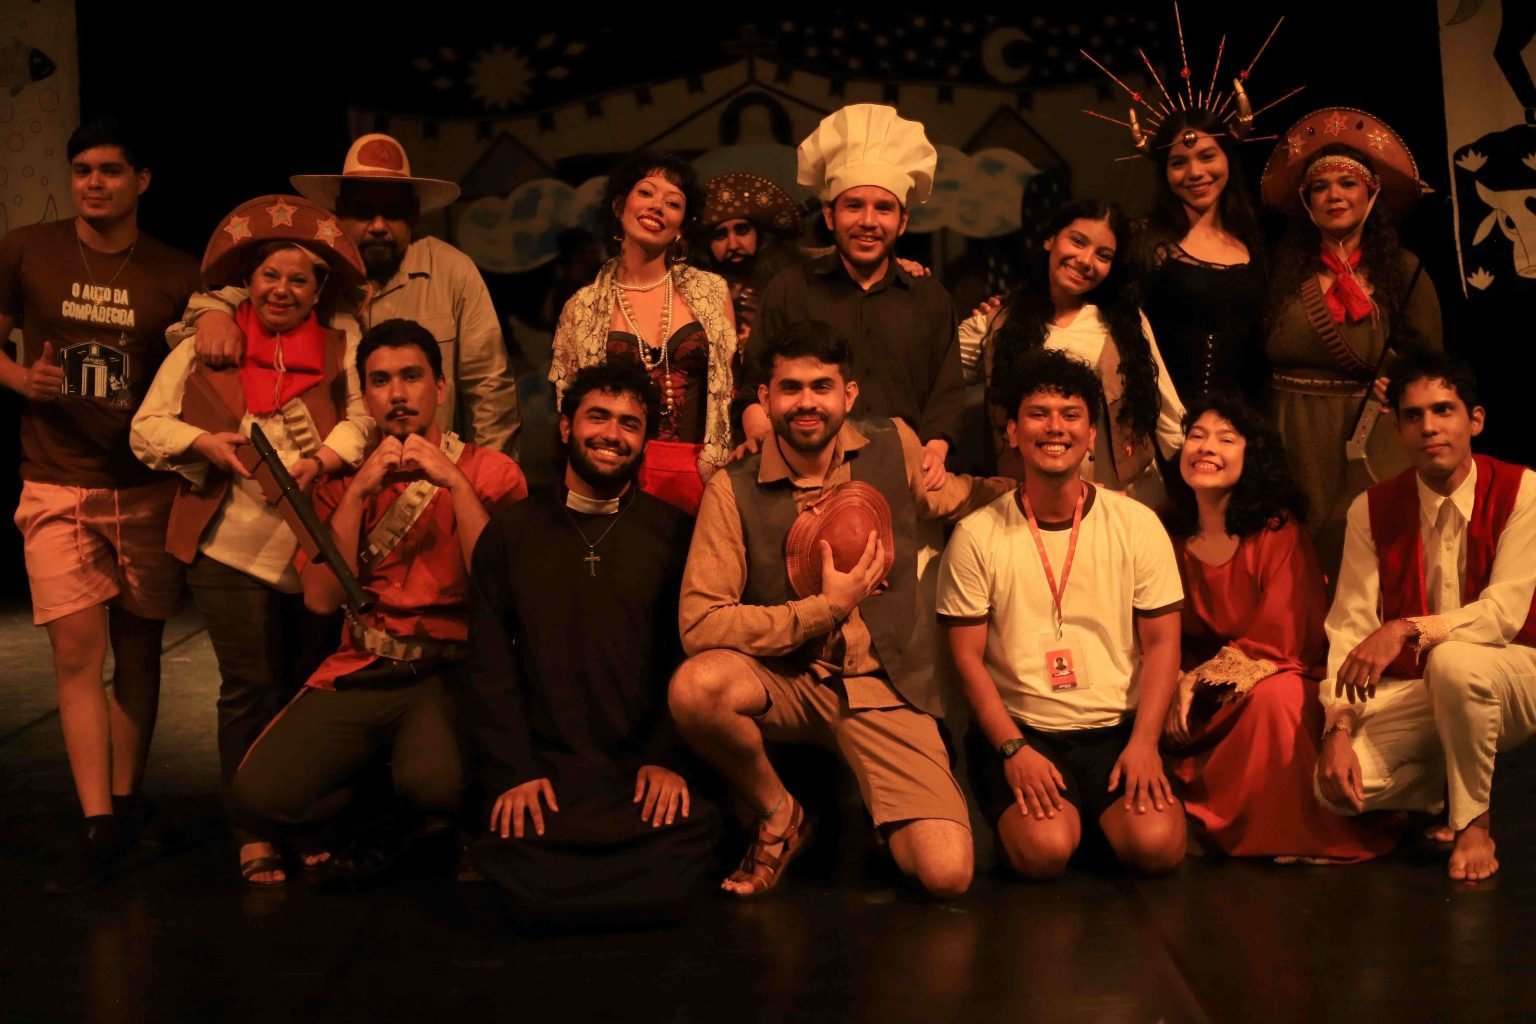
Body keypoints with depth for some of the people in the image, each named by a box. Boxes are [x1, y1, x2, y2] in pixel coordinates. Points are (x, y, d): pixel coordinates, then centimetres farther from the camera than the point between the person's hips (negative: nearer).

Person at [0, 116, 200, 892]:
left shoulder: (175, 276, 2)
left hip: (147, 486, 1)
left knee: (137, 651, 8)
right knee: (78, 649, -9)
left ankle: (126, 804, 22)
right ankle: (100, 827, -6)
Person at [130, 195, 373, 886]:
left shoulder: (345, 344, 8)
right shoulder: (204, 348, 9)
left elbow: (367, 416, -4)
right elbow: (146, 428, 9)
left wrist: (321, 460, -20)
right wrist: (203, 444, -9)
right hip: (232, 544, 0)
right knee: (251, 687, 0)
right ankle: (254, 837, 10)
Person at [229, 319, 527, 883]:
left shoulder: (491, 472, 5)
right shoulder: (344, 481, 14)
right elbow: (322, 599, 0)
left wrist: (455, 482, -14)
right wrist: (358, 493, -7)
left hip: (449, 672, -3)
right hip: (359, 673, 3)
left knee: (431, 784, -34)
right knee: (258, 794, -20)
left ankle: (391, 836, 3)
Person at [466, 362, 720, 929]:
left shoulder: (676, 533, 8)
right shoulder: (510, 533, 12)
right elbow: (490, 663, 7)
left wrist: (668, 758, -10)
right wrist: (514, 770, -6)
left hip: (645, 764, 0)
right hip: (542, 762, 1)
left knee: (687, 835, -27)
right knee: (515, 850, -25)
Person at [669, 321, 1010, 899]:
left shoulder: (896, 445, 0)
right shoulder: (734, 490, -9)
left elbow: (945, 498, 24)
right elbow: (699, 623, -18)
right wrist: (827, 608, -17)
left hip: (886, 687, 1)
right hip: (786, 682, 0)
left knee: (947, 876, -20)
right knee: (695, 687, -35)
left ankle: (880, 816, 17)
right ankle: (778, 815, -4)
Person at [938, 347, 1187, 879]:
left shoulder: (1137, 525, 2)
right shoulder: (976, 536, -3)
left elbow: (1161, 643, 3)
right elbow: (967, 656, -1)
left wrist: (1143, 741, -10)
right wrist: (1013, 749, -13)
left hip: (1119, 729, 2)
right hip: (1018, 730, -1)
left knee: (1157, 845, -23)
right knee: (1046, 849, -27)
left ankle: (1098, 814, 10)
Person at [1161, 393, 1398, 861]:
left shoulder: (1278, 531, -15)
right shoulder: (1169, 535, -3)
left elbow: (1277, 639, -16)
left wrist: (1200, 680, -15)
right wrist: (1176, 685, -17)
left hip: (1274, 677, -4)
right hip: (1201, 699, 4)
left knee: (1276, 698, -35)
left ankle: (1276, 831, -14)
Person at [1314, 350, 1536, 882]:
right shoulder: (1372, 509, -3)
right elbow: (1348, 625, -10)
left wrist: (1407, 629, -38)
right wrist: (1338, 728, -22)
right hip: (1411, 692, 3)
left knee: (1452, 663, -39)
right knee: (1335, 784, -23)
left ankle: (1473, 822, -12)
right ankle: (1449, 787, 11)